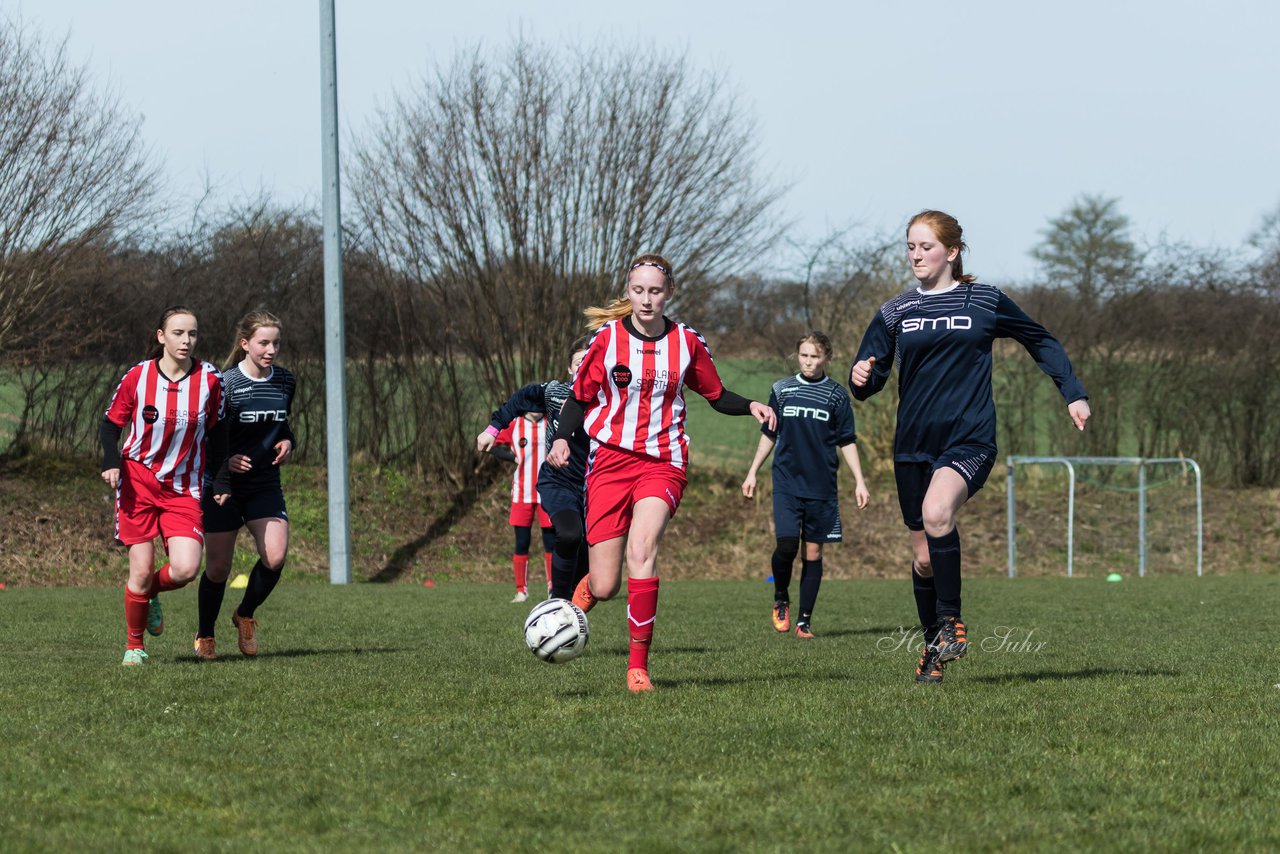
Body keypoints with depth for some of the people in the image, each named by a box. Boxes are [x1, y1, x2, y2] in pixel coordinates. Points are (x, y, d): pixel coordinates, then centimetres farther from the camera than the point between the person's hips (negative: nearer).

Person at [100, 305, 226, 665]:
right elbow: (110, 424, 4)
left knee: (185, 569, -15)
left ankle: (150, 592, 21)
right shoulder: (137, 376, -7)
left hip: (183, 488, 1)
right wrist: (111, 462, -13)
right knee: (141, 570, -5)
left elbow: (216, 431, 10)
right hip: (138, 481, -1)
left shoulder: (210, 379, -3)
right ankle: (134, 645, 17)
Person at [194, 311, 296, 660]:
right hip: (224, 486, -4)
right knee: (218, 568, 2)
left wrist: (287, 443, 0)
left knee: (275, 556, -15)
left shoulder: (285, 381, 3)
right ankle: (205, 637, 24)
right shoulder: (224, 383, -13)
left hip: (266, 485, 4)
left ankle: (245, 616, 12)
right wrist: (225, 460, -26)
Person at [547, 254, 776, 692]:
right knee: (605, 588, -6)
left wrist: (750, 406, -4)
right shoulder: (607, 339, 0)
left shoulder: (687, 342, 3)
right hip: (610, 459, 0)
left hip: (663, 462, 0)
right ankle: (587, 586, 36)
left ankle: (638, 664, -19)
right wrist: (562, 438, -8)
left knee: (641, 547, -28)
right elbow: (580, 396, 9)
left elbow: (716, 395, 15)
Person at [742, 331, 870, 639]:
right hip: (786, 482, 0)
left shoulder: (836, 395, 4)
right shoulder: (782, 389, 7)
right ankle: (781, 599, 13)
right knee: (786, 544, -14)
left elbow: (847, 442, 7)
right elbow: (769, 435, 15)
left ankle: (805, 620, 7)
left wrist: (859, 481, 2)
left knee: (813, 550, 1)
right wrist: (753, 472, 12)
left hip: (821, 486, 0)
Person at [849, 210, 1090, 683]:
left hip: (969, 440, -3)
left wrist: (1073, 393, 8)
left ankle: (951, 619, -15)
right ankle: (933, 645, 25)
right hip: (914, 445, 4)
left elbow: (1042, 342, 15)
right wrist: (861, 378, -17)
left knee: (936, 512, -31)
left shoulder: (986, 302, 3)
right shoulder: (894, 313, 8)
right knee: (924, 556, 5)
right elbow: (869, 378, 7)